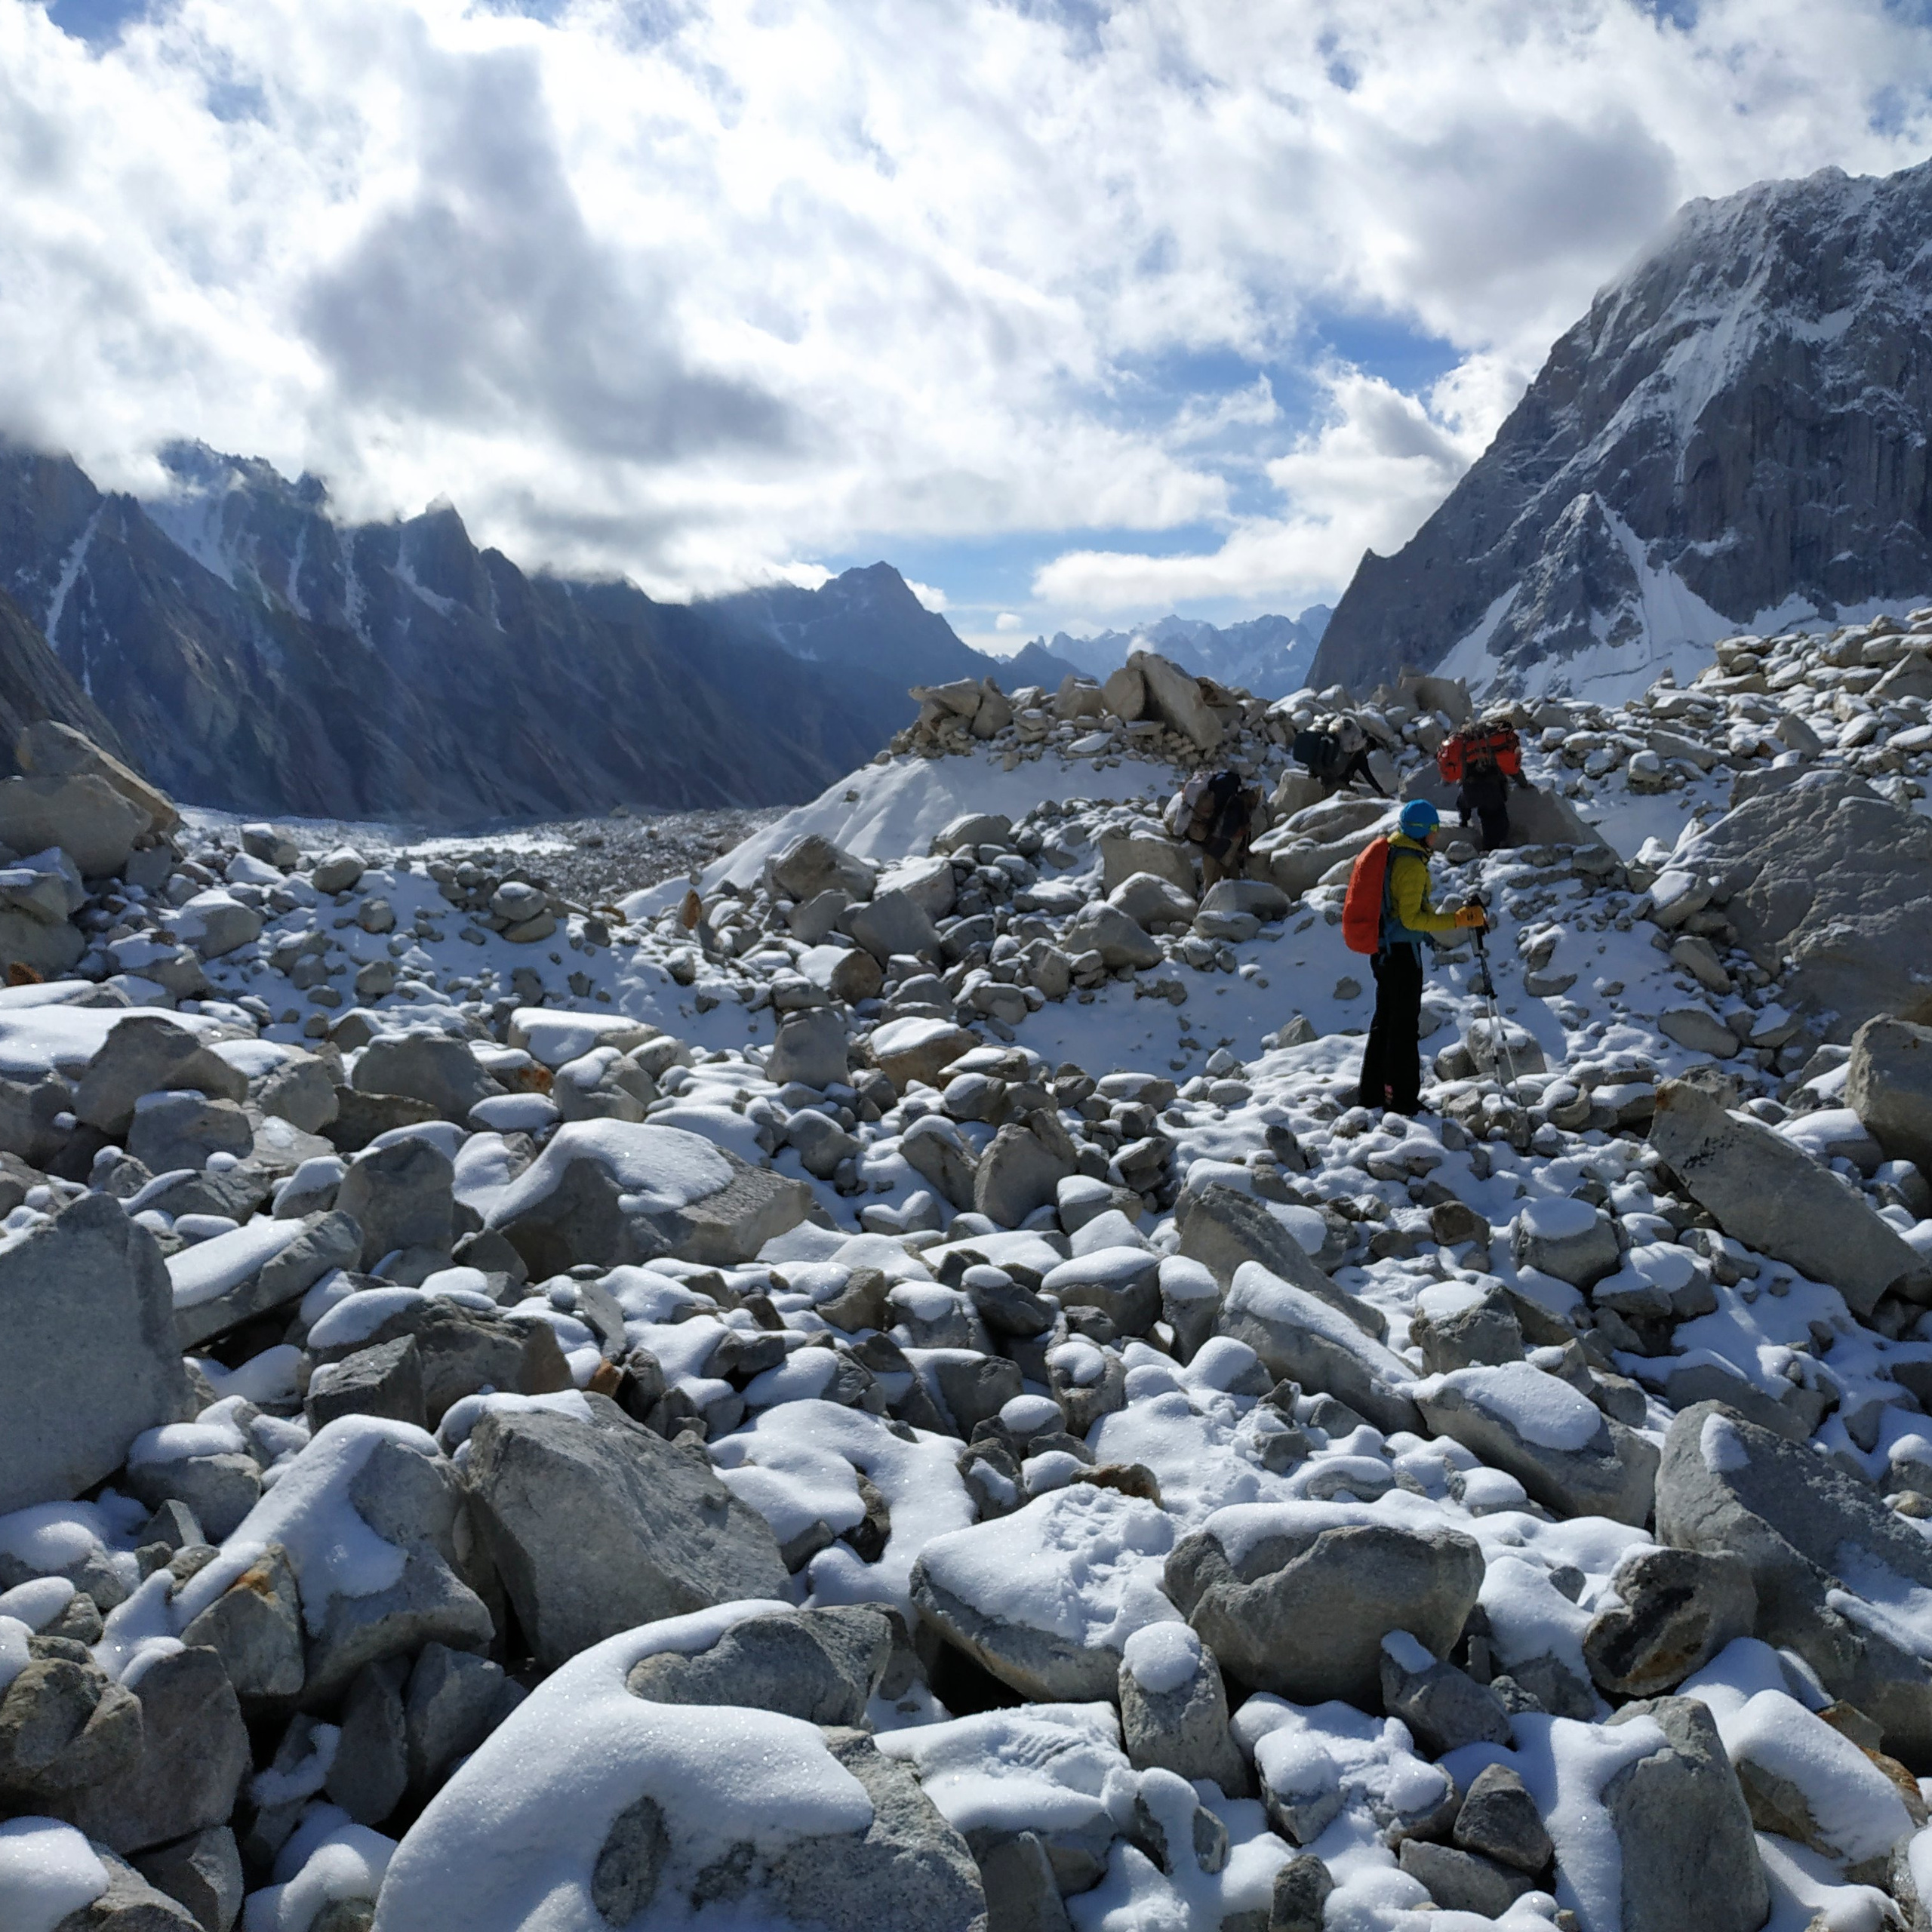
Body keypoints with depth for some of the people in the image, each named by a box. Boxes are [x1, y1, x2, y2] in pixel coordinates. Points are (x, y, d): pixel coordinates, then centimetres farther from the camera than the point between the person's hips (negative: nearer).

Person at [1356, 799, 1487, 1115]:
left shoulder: (1390, 853, 10)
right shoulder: (1412, 863, -19)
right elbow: (1411, 918, -22)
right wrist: (1456, 920, -25)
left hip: (1383, 949, 10)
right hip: (1402, 951, -10)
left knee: (1384, 1020, 17)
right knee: (1405, 1026, -2)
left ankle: (1371, 1092, 23)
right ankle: (1401, 1098, 4)